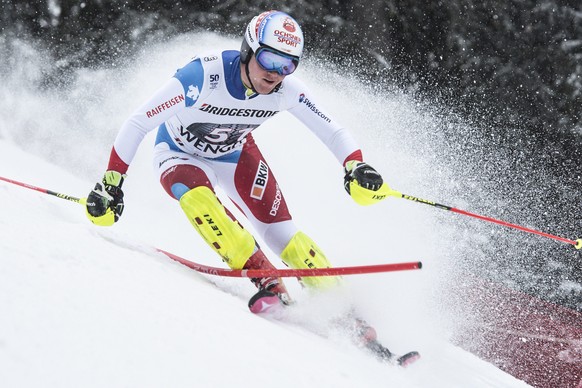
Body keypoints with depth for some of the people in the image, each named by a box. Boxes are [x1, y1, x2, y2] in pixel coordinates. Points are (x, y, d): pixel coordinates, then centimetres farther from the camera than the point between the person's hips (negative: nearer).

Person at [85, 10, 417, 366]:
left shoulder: (287, 89, -24)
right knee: (196, 196, -36)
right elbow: (136, 124, -29)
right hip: (180, 156, -2)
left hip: (236, 153, 3)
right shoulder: (203, 76, -37)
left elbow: (333, 132, -14)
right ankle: (265, 280, -34)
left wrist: (357, 168, -34)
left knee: (282, 233, -14)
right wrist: (111, 184, -29)